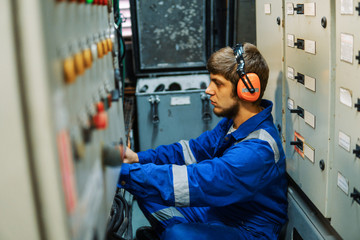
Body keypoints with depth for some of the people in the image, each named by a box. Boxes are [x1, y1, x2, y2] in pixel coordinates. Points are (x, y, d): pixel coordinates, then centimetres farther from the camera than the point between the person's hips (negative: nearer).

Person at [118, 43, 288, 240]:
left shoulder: (258, 149, -30)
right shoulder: (233, 122, 1)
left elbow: (196, 181, -36)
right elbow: (195, 149, 8)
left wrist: (123, 172, -33)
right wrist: (139, 158, -4)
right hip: (218, 210, 9)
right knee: (145, 189, 3)